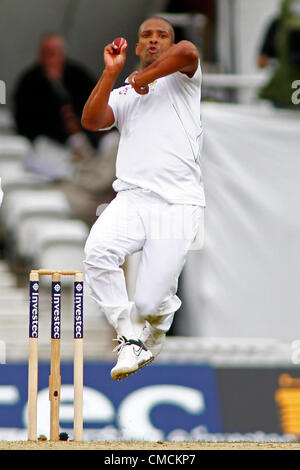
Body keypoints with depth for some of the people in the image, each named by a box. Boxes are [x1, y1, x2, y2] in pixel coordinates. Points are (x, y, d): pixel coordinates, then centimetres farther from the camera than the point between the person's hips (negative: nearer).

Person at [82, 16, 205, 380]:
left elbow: (187, 52, -14)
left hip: (179, 204, -3)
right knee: (98, 251, -31)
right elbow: (91, 121, 3)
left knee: (150, 304, -12)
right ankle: (128, 339, -16)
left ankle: (156, 331, 28)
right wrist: (111, 72, -1)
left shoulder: (181, 77, 11)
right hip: (131, 198, 3)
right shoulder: (121, 94, 22)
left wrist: (143, 78, -1)